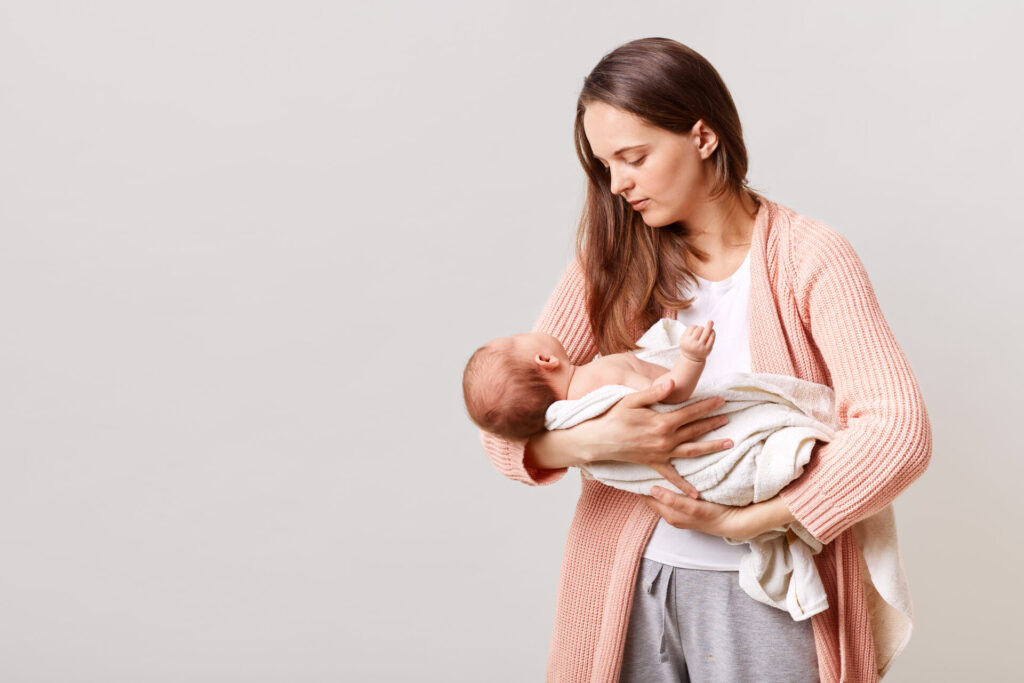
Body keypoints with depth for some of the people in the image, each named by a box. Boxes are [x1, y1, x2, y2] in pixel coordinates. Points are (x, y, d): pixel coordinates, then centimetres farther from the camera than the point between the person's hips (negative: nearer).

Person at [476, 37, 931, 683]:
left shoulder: (809, 258, -7)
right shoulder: (611, 260, 3)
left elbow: (900, 429, -16)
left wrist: (739, 521, -19)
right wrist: (593, 440, -23)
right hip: (628, 580, 3)